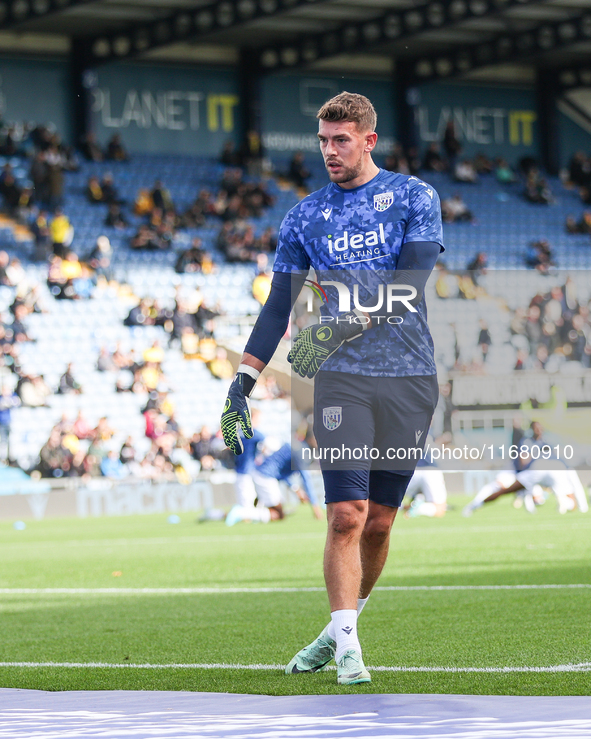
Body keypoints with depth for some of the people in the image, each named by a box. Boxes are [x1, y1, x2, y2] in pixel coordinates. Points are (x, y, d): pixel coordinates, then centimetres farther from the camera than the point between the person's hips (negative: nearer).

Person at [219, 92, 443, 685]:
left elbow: (407, 285, -9)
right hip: (342, 377, 0)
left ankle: (342, 628, 20)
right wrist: (242, 383, 6)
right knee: (346, 514, -12)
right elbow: (278, 306, 13)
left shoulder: (414, 198, 3)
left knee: (379, 522, 4)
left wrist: (339, 328, -20)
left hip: (409, 376, 0)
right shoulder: (307, 215, 10)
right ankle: (345, 647, -10)